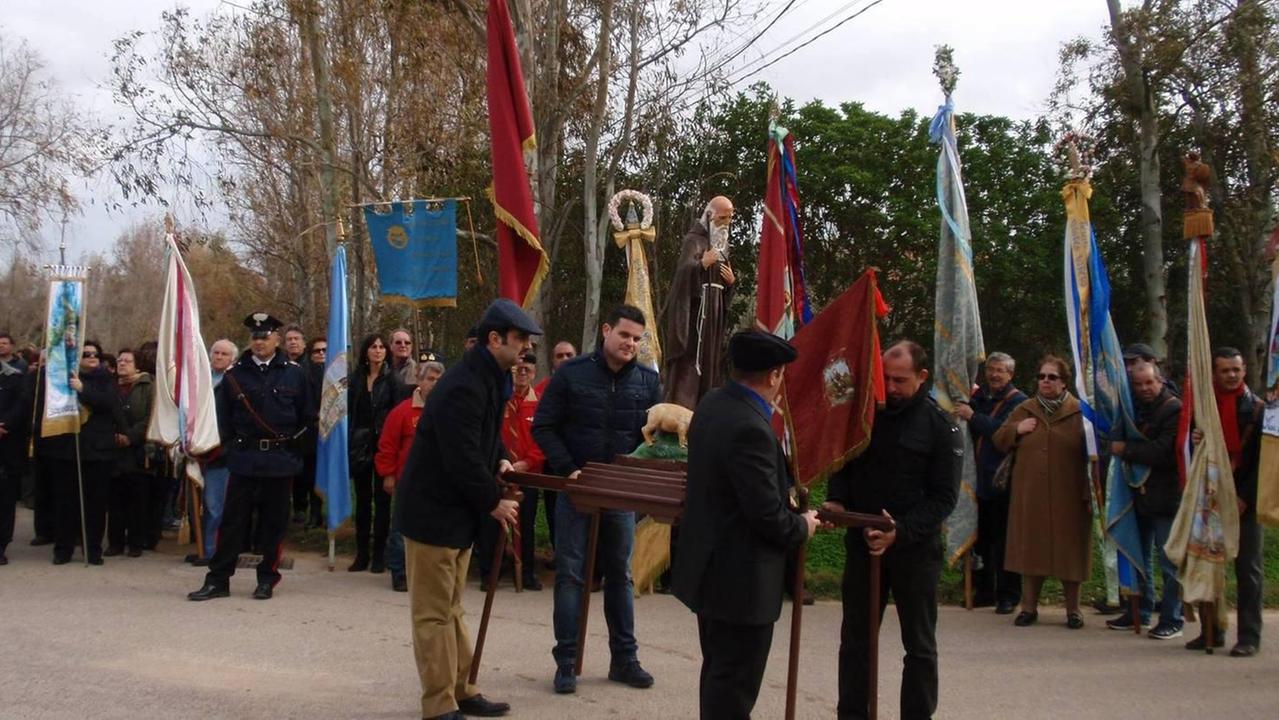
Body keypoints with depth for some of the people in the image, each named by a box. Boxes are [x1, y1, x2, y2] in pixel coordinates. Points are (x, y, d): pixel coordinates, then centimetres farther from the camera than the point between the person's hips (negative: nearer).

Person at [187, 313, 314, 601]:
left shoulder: (293, 374, 4)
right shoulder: (235, 374, 5)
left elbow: (307, 416, 7)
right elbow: (224, 417, 8)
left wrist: (294, 444, 2)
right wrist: (231, 446, 0)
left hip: (281, 460, 0)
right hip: (244, 458, 0)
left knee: (274, 521, 6)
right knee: (233, 518, 1)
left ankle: (267, 579, 17)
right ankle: (218, 579, 6)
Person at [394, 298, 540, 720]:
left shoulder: (490, 378, 7)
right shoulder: (462, 388, -25)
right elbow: (462, 459, -27)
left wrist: (499, 461, 6)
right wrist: (494, 503, -15)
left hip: (457, 510, 10)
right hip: (433, 511, -10)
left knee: (450, 609, 18)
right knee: (434, 613, -1)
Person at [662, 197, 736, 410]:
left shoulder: (721, 244, 18)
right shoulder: (695, 239, -8)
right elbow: (683, 269, -24)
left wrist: (731, 280, 1)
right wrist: (702, 263, -43)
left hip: (715, 311, 9)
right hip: (695, 309, -8)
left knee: (709, 361, 10)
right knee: (689, 363, -13)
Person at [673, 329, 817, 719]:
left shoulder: (711, 403, 3)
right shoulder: (750, 428, -27)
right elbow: (767, 513, -25)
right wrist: (803, 527, -6)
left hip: (711, 566, 10)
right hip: (742, 576, -10)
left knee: (718, 672, 22)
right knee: (735, 685, 1)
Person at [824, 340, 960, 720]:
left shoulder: (940, 426, -7)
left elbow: (944, 497, -10)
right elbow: (843, 465, 11)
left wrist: (901, 531, -22)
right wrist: (836, 500, -10)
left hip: (915, 548, -3)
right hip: (863, 542, 4)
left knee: (919, 644, 8)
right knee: (855, 639, 10)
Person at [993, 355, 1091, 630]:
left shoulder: (1079, 413, 0)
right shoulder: (1023, 411, 11)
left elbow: (1091, 454, -3)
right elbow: (999, 440, 13)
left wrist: (1089, 493, -9)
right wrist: (1016, 429, -7)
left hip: (1067, 498, -3)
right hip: (1030, 496, 3)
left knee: (1069, 551, 4)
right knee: (1031, 549, 7)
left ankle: (1073, 610, 15)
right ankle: (1029, 607, 16)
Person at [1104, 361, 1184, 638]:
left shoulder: (1174, 410, -14)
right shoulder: (1136, 408, 12)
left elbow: (1163, 452, -22)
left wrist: (1125, 449, -15)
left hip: (1165, 498, -8)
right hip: (1139, 493, 8)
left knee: (1169, 562, -2)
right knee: (1140, 557, 16)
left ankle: (1172, 620, 6)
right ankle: (1140, 613, 27)